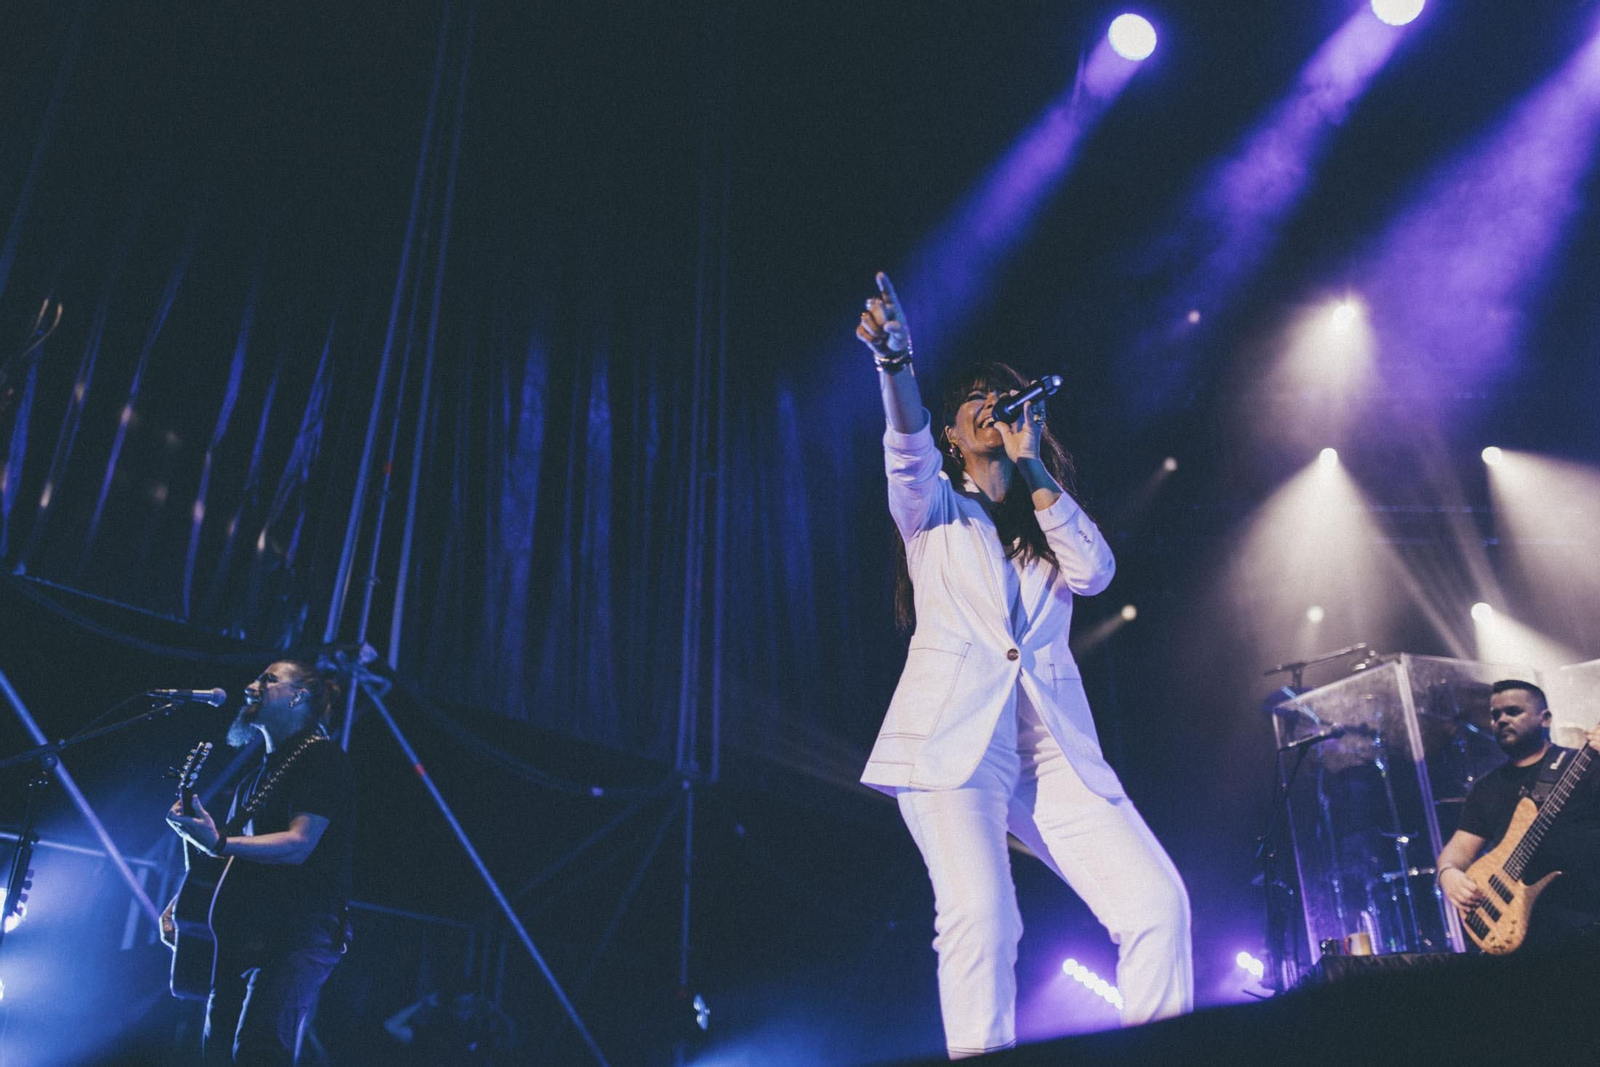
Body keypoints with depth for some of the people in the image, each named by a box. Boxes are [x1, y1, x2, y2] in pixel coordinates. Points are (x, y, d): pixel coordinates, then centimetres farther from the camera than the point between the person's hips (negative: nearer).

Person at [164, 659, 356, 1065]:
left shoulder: (320, 757, -7)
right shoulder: (258, 775, 21)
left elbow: (298, 844, -19)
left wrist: (220, 843, -29)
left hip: (296, 936, -9)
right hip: (242, 939, 10)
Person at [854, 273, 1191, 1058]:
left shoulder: (1051, 520, 22)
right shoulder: (933, 507, 13)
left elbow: (1096, 572, 1)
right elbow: (906, 450, -10)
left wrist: (1031, 466, 0)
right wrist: (895, 363, -29)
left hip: (1054, 749, 4)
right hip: (952, 741, -3)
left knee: (1158, 903, -10)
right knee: (980, 918, -24)